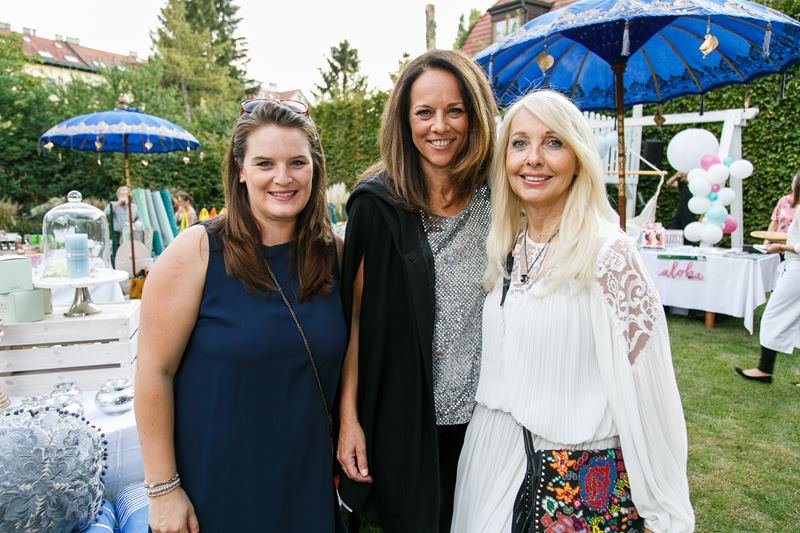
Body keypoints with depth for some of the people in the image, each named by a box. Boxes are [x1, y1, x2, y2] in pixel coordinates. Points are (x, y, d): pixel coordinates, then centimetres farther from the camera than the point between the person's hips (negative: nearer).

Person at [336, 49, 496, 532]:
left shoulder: (493, 196, -2)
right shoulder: (378, 204, -10)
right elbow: (354, 314, -8)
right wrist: (348, 416, -8)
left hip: (481, 412, 3)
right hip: (403, 417, -3)